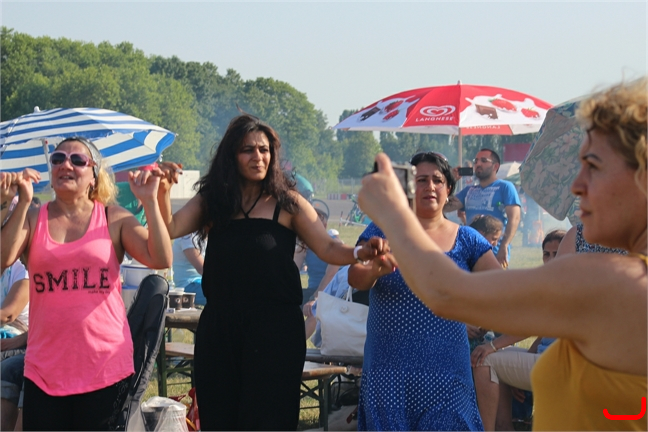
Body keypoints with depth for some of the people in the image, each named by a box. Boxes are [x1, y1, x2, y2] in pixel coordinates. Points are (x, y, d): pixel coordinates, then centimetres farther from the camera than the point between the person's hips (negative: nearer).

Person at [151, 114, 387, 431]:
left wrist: (361, 252, -25)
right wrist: (162, 193, -20)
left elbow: (327, 249, -6)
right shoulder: (211, 200, 6)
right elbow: (170, 229, -3)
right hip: (219, 327, 3)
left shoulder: (287, 203, -2)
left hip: (275, 329, -3)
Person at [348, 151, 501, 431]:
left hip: (445, 371, 1)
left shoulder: (467, 240, 8)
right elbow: (354, 278, -6)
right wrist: (374, 270, -27)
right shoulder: (384, 228, 5)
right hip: (387, 368, 0)